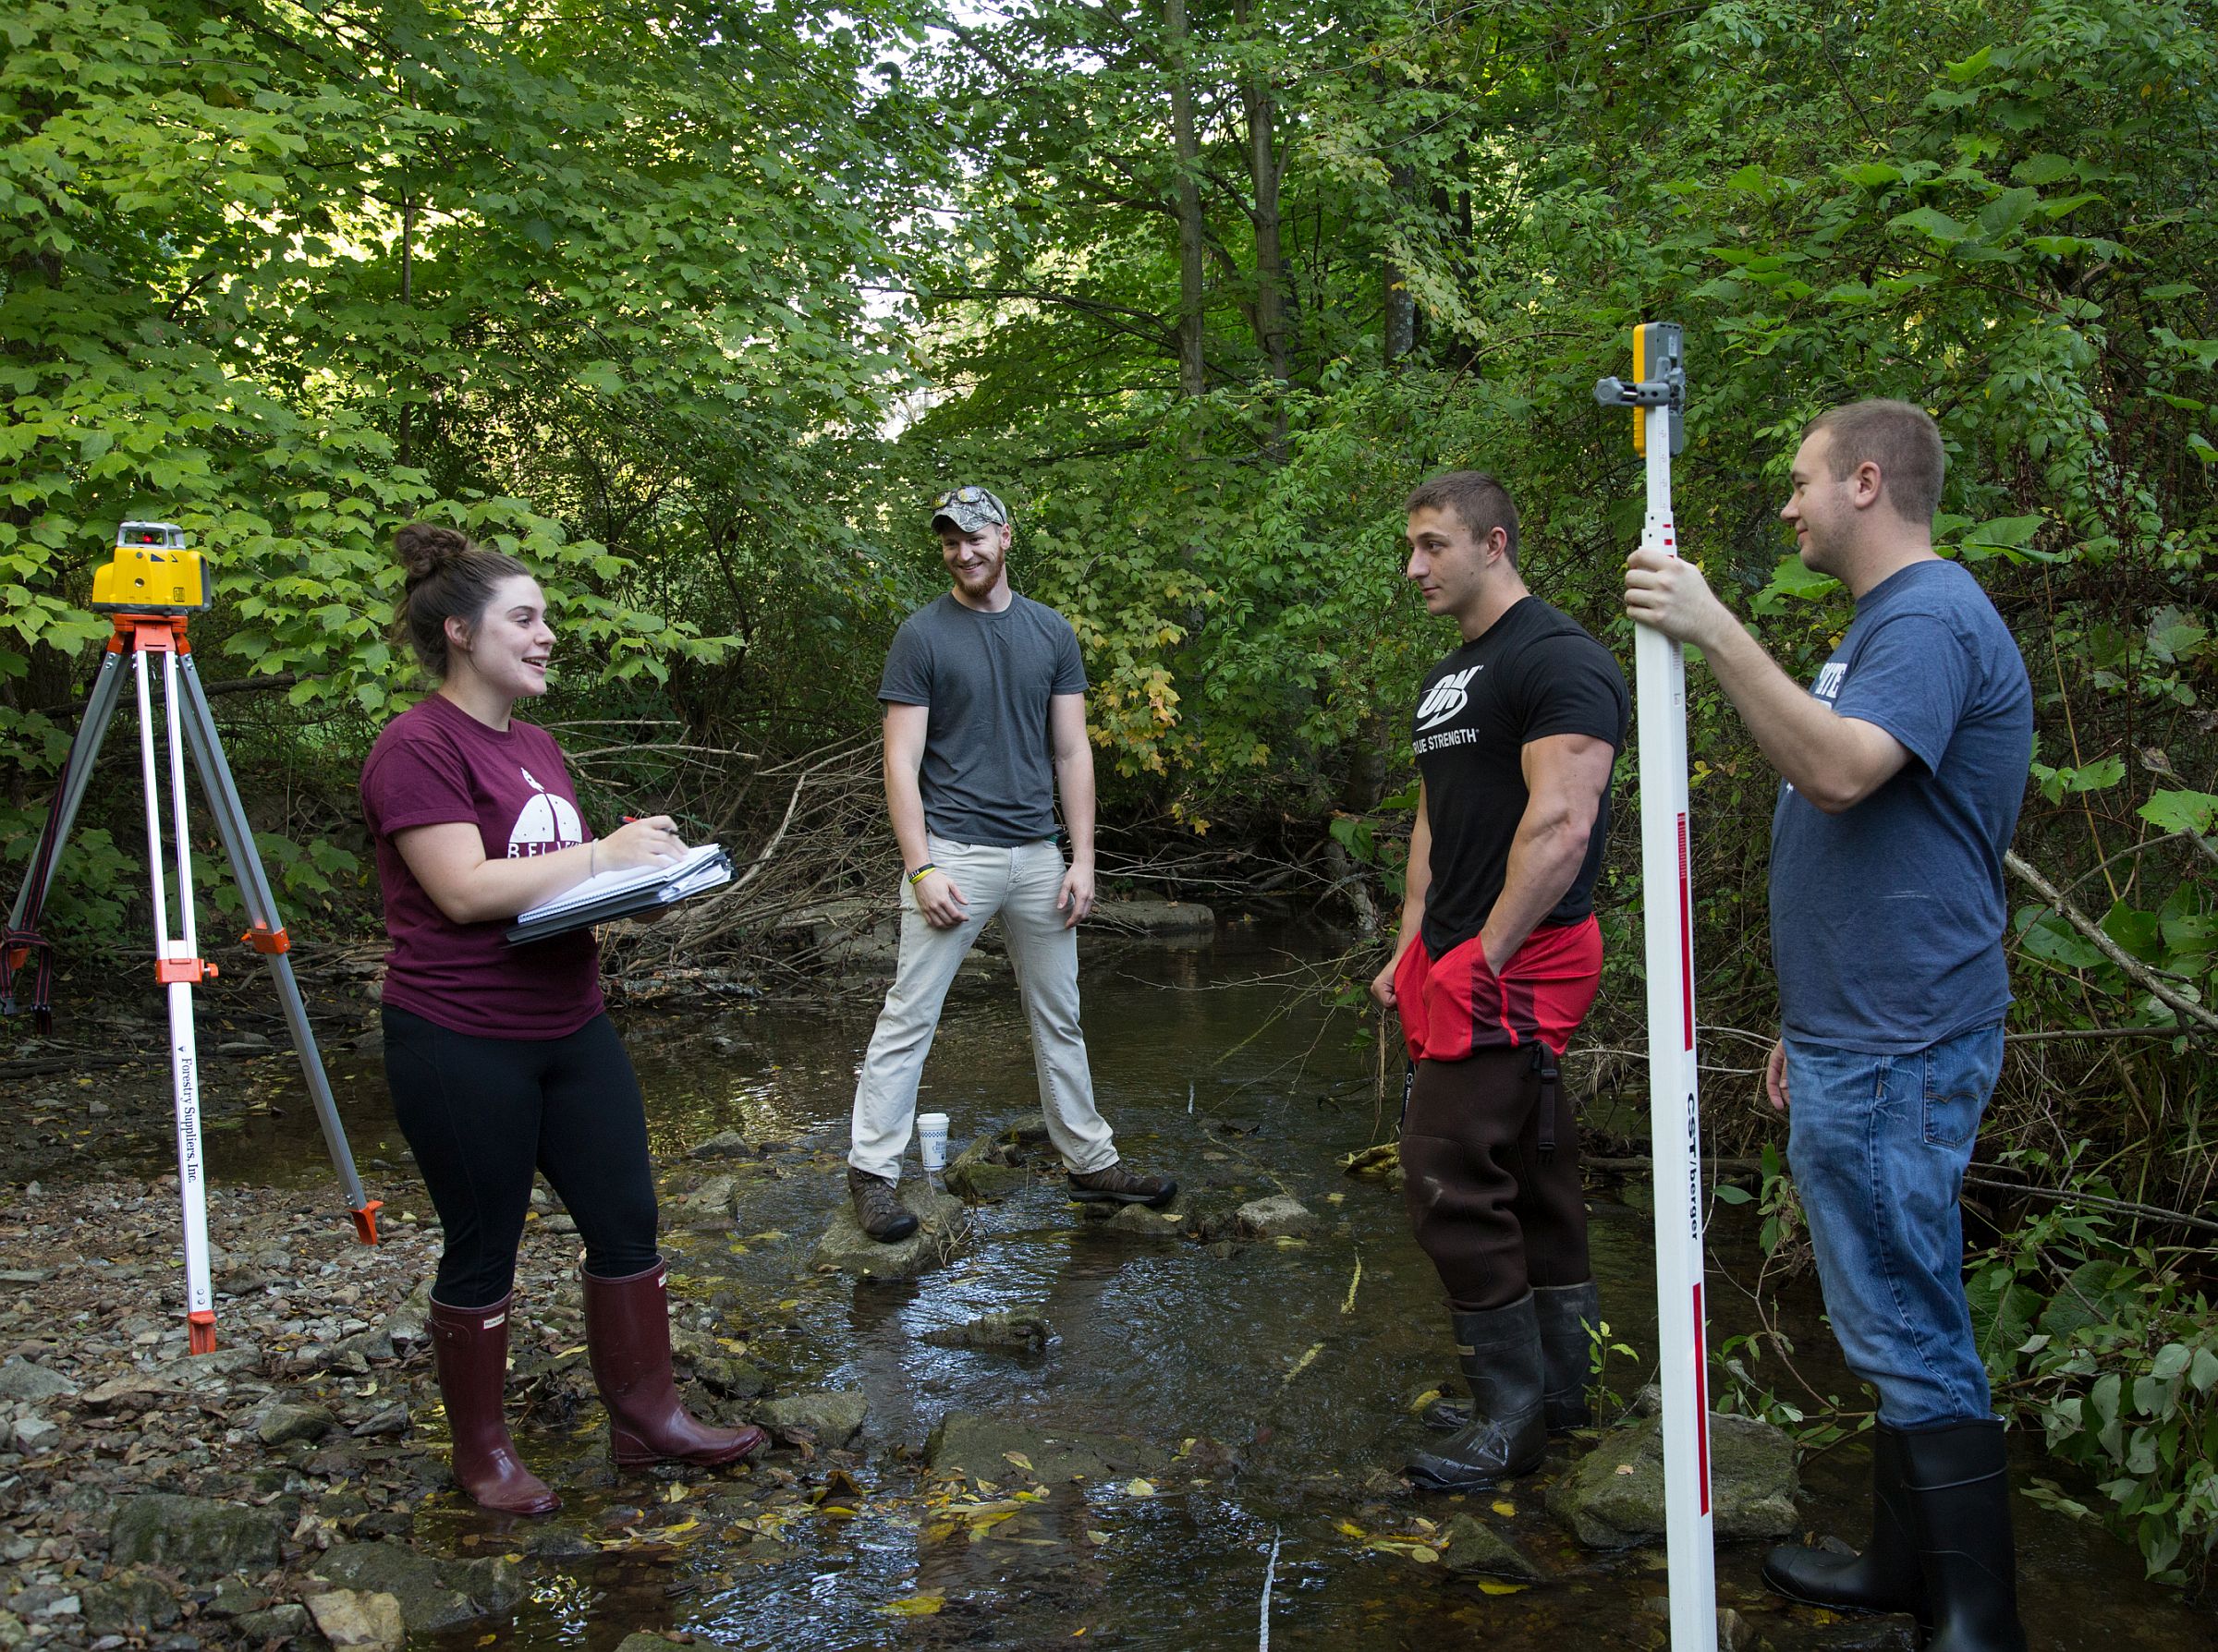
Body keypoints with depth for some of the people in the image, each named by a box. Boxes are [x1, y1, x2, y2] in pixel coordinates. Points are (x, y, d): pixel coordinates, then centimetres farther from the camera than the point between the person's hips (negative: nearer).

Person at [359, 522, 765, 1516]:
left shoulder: (536, 746, 13)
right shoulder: (418, 747, -14)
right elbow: (465, 890, -23)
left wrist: (642, 880, 1)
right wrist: (602, 855, -18)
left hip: (568, 1028, 8)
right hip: (462, 1046, -8)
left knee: (627, 1221, 10)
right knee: (483, 1251, 7)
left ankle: (647, 1416, 25)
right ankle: (482, 1451, 25)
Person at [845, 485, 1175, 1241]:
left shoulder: (1051, 632, 7)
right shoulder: (922, 634, -4)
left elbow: (1072, 752, 8)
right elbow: (902, 762, -7)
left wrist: (1082, 859, 2)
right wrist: (921, 868, -14)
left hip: (1036, 853, 4)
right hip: (953, 852, -4)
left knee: (1059, 1019, 13)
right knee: (909, 1016, -2)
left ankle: (1091, 1163, 24)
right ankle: (872, 1171, 7)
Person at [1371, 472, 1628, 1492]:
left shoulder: (1559, 660, -13)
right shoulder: (1449, 677, 19)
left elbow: (1560, 825, -21)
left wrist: (1482, 959, -20)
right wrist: (1410, 949, 15)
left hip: (1516, 965, -10)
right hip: (1462, 962, 10)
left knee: (1451, 1182, -9)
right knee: (1534, 1183, 14)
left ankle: (1512, 1416, 4)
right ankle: (1558, 1393, 24)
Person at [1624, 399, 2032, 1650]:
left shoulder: (1931, 619, -14)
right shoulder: (1894, 621, 19)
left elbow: (1841, 767, -33)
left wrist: (1714, 630, -32)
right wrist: (1813, 1020, 23)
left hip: (1897, 1056, -11)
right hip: (1861, 1040, 11)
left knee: (1910, 1332, -3)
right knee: (1894, 1325, 18)